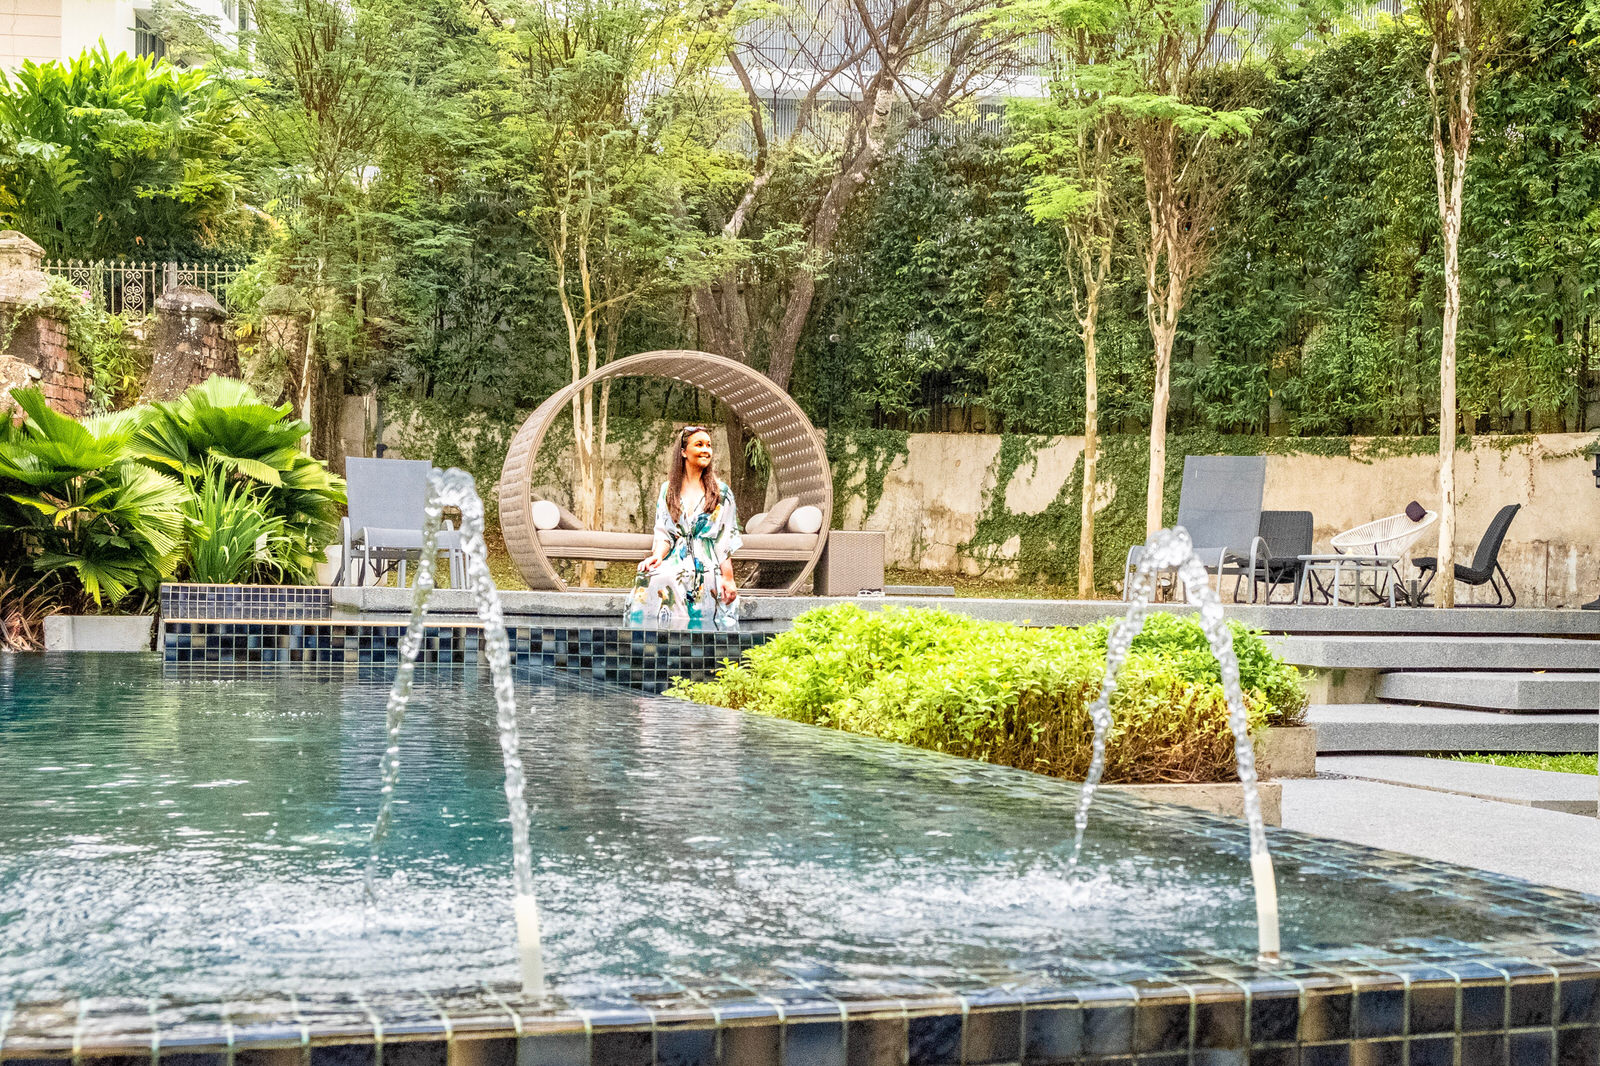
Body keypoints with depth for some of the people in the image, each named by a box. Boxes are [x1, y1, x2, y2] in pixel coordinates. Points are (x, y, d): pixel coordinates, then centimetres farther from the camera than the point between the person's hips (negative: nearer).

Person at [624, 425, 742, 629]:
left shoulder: (720, 491, 10)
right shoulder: (668, 489, 15)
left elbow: (725, 539, 5)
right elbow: (664, 533, 10)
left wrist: (728, 578, -4)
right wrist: (658, 556, -12)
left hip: (708, 568, -1)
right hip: (676, 564, 1)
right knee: (649, 582, -33)